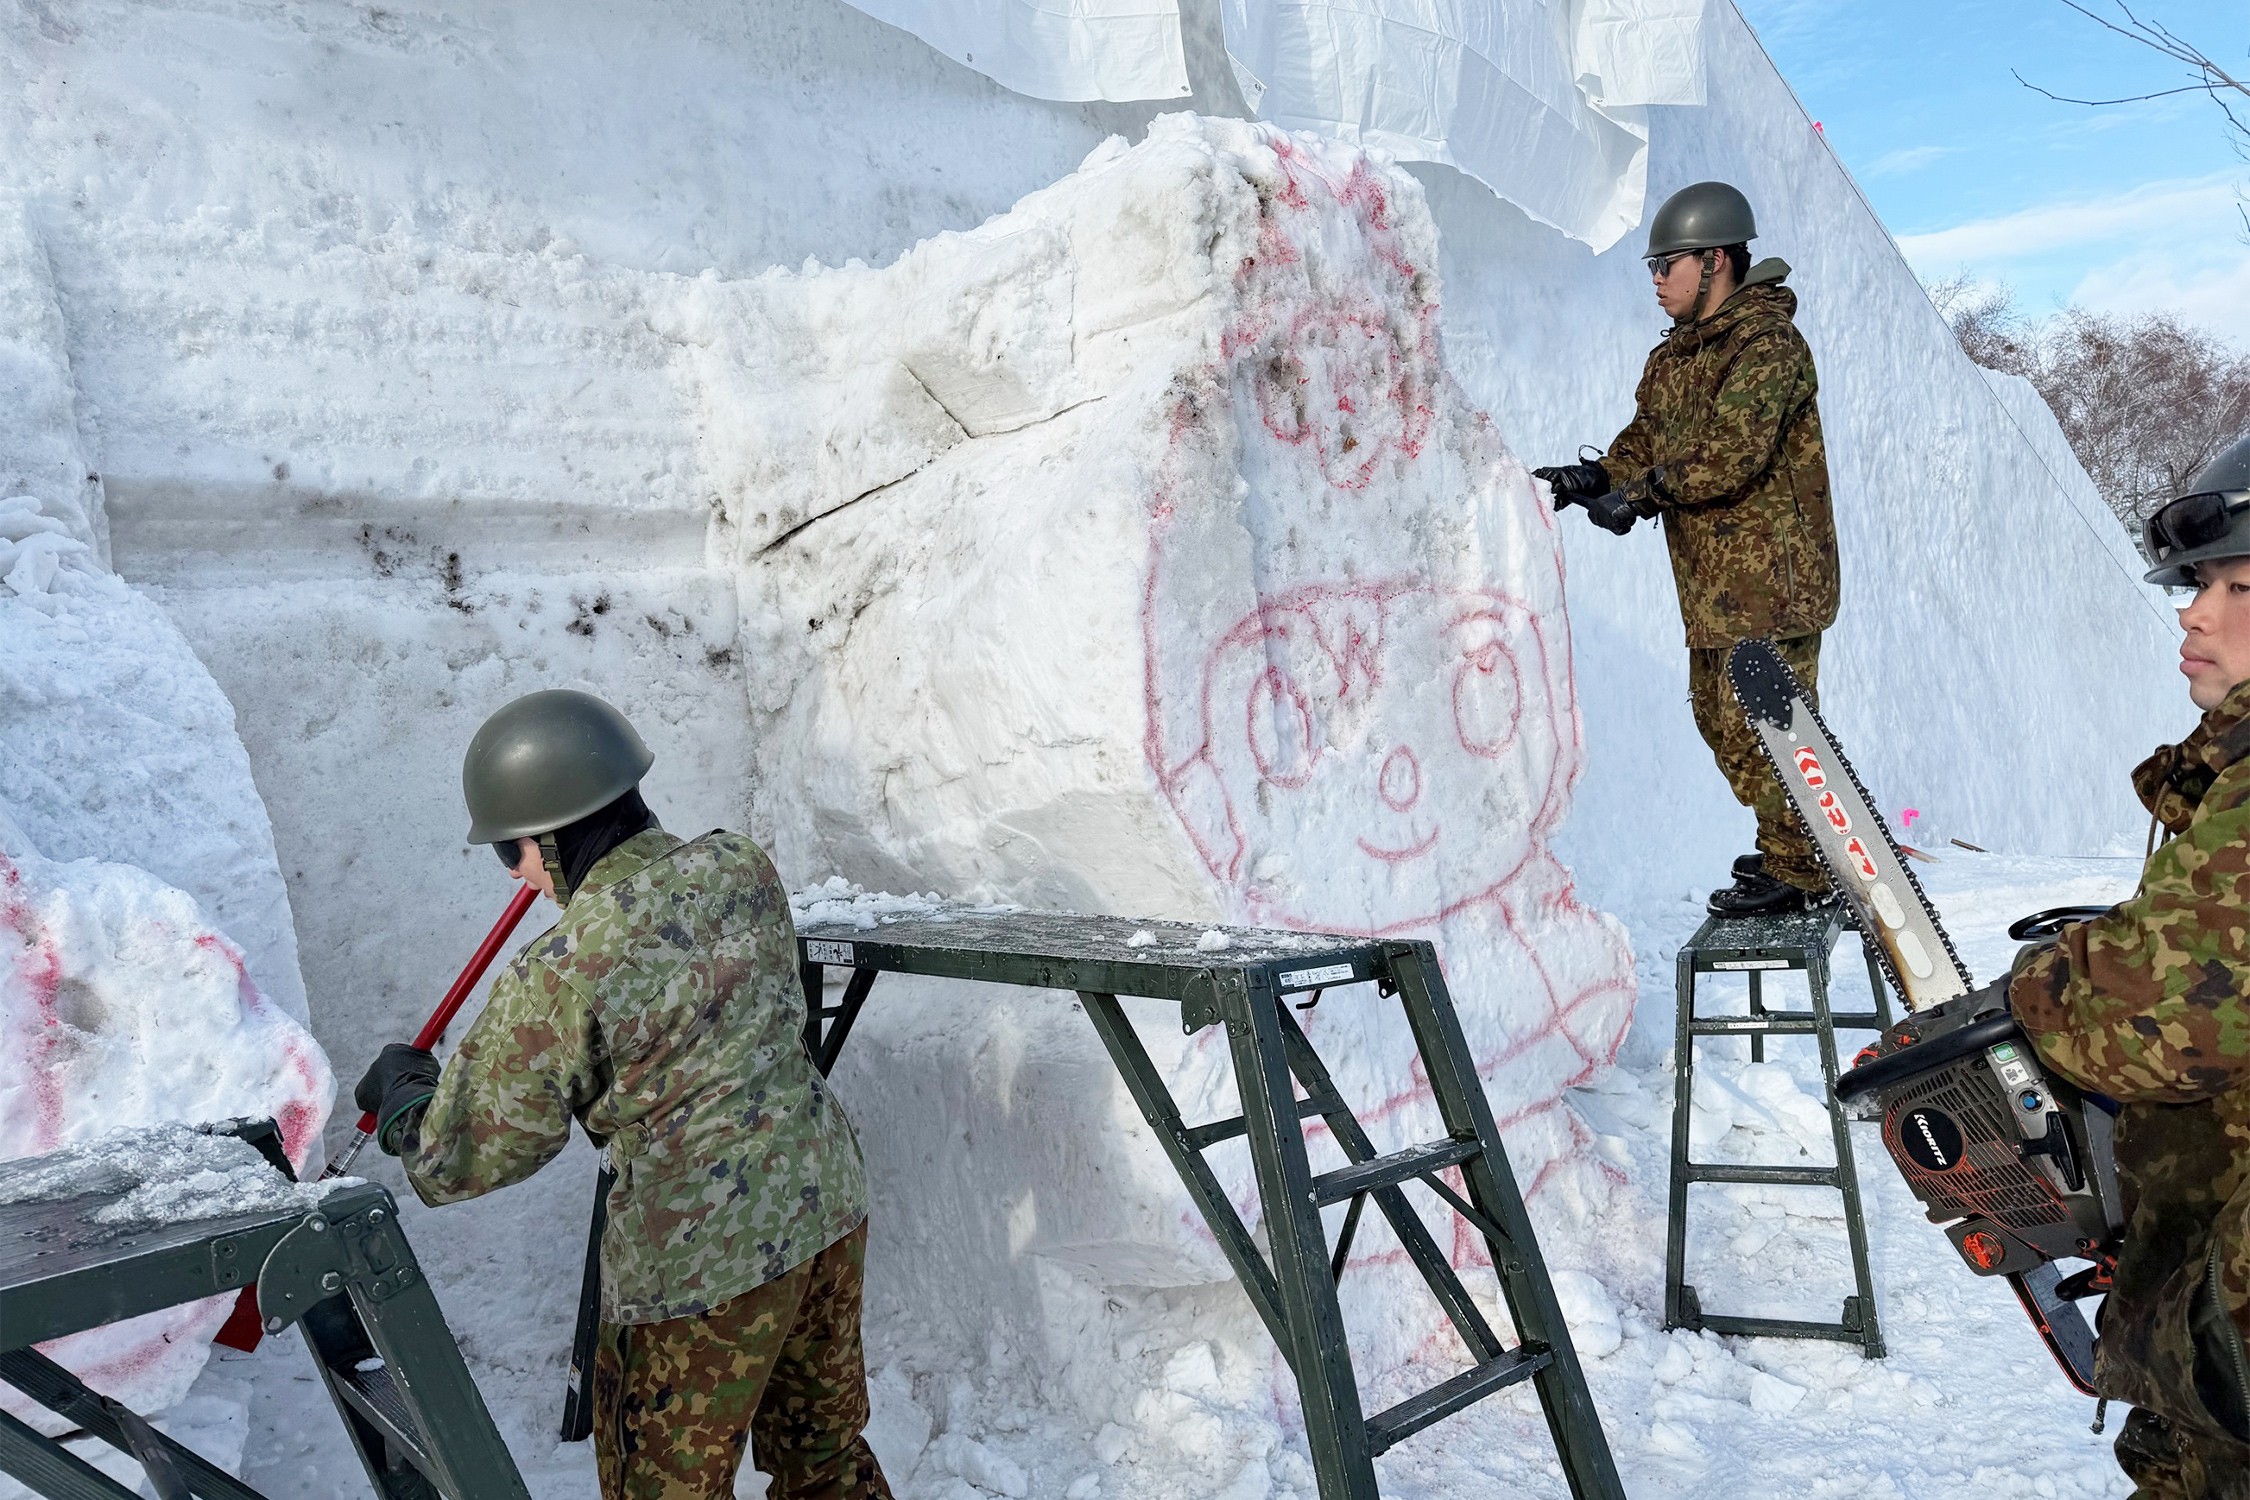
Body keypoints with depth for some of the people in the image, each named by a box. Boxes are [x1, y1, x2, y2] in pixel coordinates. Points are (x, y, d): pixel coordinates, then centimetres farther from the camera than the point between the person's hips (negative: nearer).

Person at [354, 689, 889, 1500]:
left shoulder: (555, 978, -20)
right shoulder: (742, 865, -3)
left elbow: (467, 1157, -9)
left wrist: (402, 1085, 12)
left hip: (700, 1262, -6)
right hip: (830, 1203, 7)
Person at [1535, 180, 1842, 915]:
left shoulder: (1767, 343, -14)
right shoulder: (1676, 354, 16)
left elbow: (1732, 451, -25)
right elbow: (1648, 438, 12)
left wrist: (1644, 493, -27)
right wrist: (1596, 476, -7)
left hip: (1772, 573, -10)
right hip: (1713, 579, 10)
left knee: (1762, 722, -6)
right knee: (1720, 716, 16)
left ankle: (1799, 869, 9)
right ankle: (1791, 845, 31)